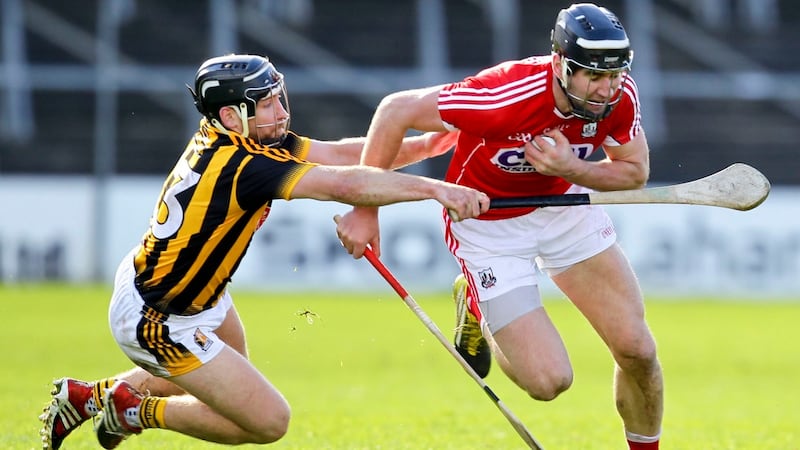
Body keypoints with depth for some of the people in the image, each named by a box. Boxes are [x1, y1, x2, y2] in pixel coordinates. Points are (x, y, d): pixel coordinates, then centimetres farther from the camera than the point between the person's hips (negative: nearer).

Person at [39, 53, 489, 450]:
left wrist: (423, 144, -16)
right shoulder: (244, 166, -32)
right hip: (158, 322, -10)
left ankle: (87, 396, 37)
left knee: (230, 375, 34)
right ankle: (135, 411, 10)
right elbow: (346, 185, -38)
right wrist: (436, 189, -36)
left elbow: (339, 154, -6)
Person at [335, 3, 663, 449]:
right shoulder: (505, 97, -37)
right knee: (550, 380, -10)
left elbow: (635, 173, -6)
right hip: (488, 223, -5)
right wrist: (365, 209, -23)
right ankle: (478, 308, 19)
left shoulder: (620, 95, -21)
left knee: (636, 349, -4)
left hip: (565, 204, 5)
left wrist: (570, 168, -28)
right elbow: (397, 110, -27)